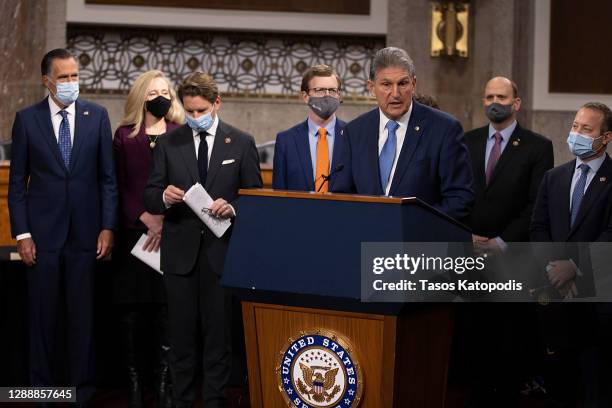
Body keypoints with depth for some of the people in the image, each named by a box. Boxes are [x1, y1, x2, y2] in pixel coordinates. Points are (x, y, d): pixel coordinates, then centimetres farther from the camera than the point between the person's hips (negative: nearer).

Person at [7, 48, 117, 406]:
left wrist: (108, 227, -3)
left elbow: (108, 176, 4)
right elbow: (17, 181, 3)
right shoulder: (27, 119, 1)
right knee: (43, 314, 7)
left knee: (84, 313, 5)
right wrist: (22, 233, -4)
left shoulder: (97, 116, 3)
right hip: (43, 232, 0)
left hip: (85, 232, 1)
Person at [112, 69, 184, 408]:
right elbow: (119, 187, 5)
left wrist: (165, 222, -9)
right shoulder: (124, 136, 9)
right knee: (132, 310, 1)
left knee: (167, 309, -3)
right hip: (133, 234, 1)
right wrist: (146, 220, -8)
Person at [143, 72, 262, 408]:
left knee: (218, 333, 3)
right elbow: (150, 196, 6)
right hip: (180, 251, 1)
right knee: (181, 333, 7)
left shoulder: (241, 143, 3)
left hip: (221, 250, -1)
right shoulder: (169, 143, 6)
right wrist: (164, 197, -17)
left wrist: (232, 208, -16)